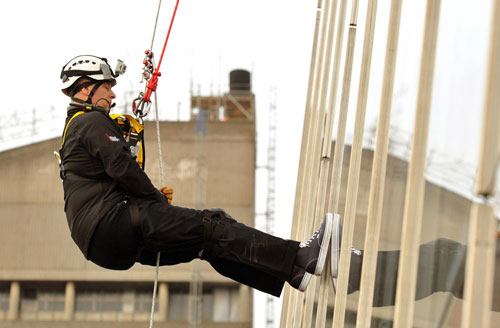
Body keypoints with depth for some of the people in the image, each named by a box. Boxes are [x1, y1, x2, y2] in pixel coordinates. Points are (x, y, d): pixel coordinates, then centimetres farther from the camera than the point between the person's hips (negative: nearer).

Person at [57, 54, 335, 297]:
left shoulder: (75, 126, 29)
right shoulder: (92, 121, -3)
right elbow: (122, 167, -14)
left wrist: (153, 196, 17)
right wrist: (157, 198, 2)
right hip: (110, 223, -10)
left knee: (210, 244, 6)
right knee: (209, 227, -18)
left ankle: (293, 273, -1)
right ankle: (300, 258, -28)